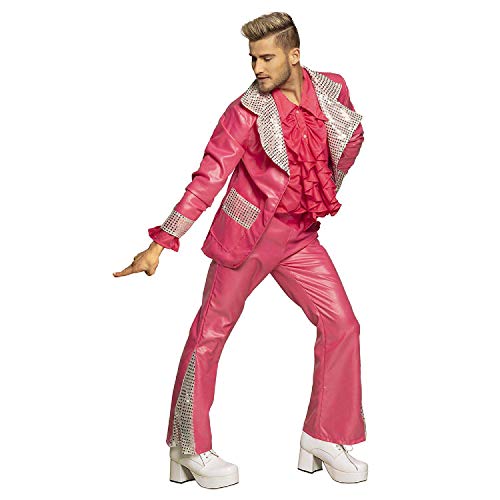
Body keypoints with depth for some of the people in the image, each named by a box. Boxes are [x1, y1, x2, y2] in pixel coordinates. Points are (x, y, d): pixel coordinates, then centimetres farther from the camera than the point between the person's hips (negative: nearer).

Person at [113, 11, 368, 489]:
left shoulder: (332, 90, -1)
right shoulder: (246, 110, -13)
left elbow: (353, 138, 19)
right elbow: (208, 177, -15)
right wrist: (161, 243, -20)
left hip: (299, 235, 5)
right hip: (247, 233, -4)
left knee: (341, 324, 0)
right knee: (210, 333, 1)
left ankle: (326, 439, 15)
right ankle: (189, 449, 15)